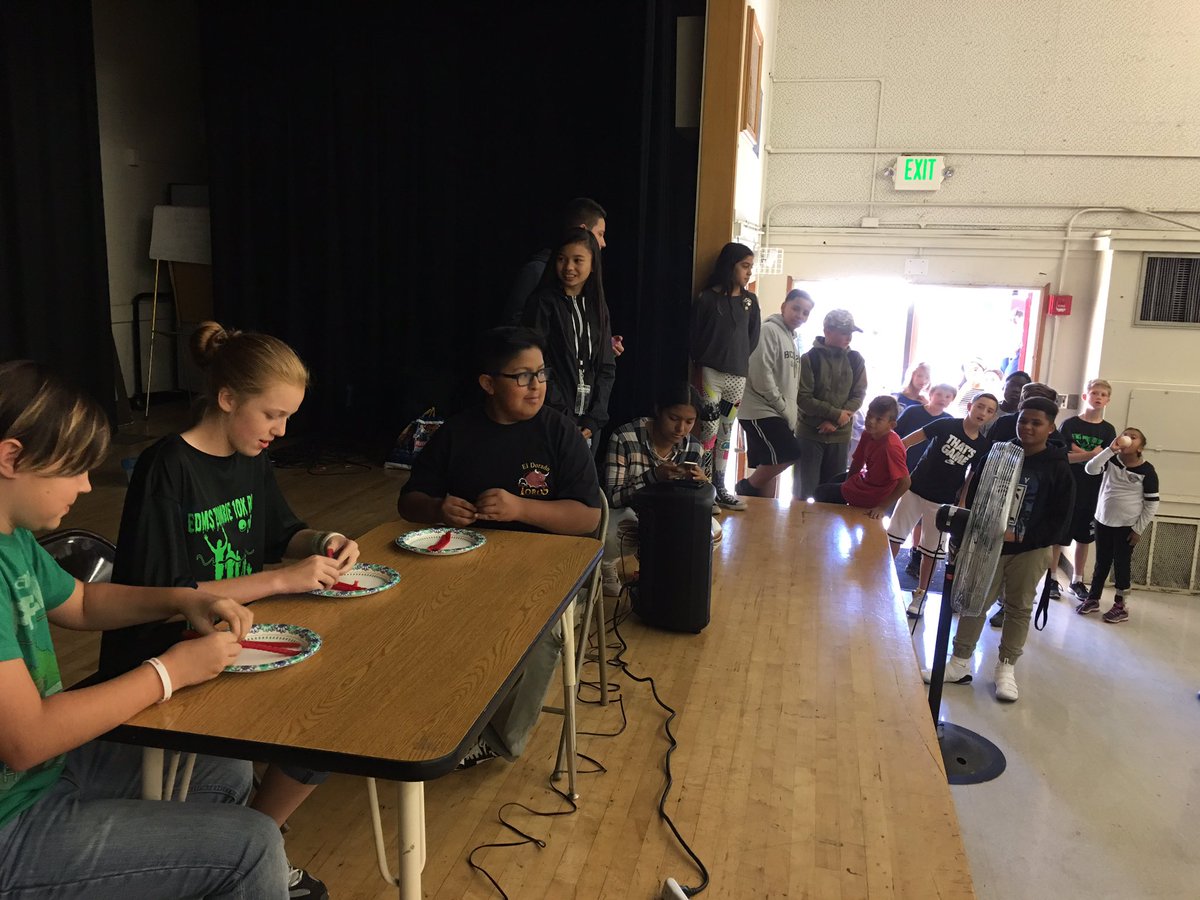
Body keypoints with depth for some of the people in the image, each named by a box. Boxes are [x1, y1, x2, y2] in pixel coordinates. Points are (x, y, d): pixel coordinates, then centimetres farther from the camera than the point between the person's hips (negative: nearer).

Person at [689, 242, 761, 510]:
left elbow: (753, 336, 15)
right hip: (711, 374, -4)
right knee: (709, 431, -7)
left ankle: (719, 489, 16)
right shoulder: (707, 298, -4)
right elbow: (694, 336, 1)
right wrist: (701, 365, 3)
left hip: (737, 377, 4)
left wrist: (740, 359, 9)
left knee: (725, 434, 9)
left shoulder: (750, 300, 8)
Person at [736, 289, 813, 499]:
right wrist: (783, 408, -13)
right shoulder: (769, 330, -10)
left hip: (778, 414, 9)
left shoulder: (791, 338, 20)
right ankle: (746, 488, -2)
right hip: (760, 411, -9)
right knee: (789, 453, -19)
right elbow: (761, 374, -19)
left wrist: (790, 413, 9)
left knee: (769, 469, 8)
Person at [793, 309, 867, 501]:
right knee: (804, 489, 2)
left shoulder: (855, 359, 4)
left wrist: (835, 421, -13)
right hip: (810, 434, -3)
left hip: (840, 436, 3)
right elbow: (802, 398, -11)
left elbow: (859, 395, 1)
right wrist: (836, 414, -16)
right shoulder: (810, 358, -6)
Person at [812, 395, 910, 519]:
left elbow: (905, 483, -32)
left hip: (871, 496, -8)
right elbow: (858, 460, 1)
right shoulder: (868, 433, -10)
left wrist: (882, 507, -26)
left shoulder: (891, 447, -35)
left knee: (820, 493, 8)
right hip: (864, 479, 8)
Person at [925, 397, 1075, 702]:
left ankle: (1006, 668, 23)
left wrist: (1020, 538, -17)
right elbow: (975, 494, 6)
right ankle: (960, 663, 15)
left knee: (1019, 608, 9)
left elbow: (1061, 517, -9)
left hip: (1029, 550, -2)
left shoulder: (1058, 467, -6)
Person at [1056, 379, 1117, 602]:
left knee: (1084, 537, 10)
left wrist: (1079, 454, -14)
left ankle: (1078, 581, 22)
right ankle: (1051, 579, 11)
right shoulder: (1070, 424, -1)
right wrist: (1091, 454, -18)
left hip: (1092, 492, 2)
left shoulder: (1108, 430, 5)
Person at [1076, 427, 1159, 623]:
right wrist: (1110, 450, -27)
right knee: (1101, 563, 15)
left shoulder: (1147, 471, -10)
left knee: (1122, 564, 5)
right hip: (1103, 521, 3)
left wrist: (1139, 529, -8)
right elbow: (1090, 469, -20)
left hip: (1127, 526, -3)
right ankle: (1093, 599, 27)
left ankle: (1120, 606, 17)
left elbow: (1152, 503, -7)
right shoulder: (1111, 461, -3)